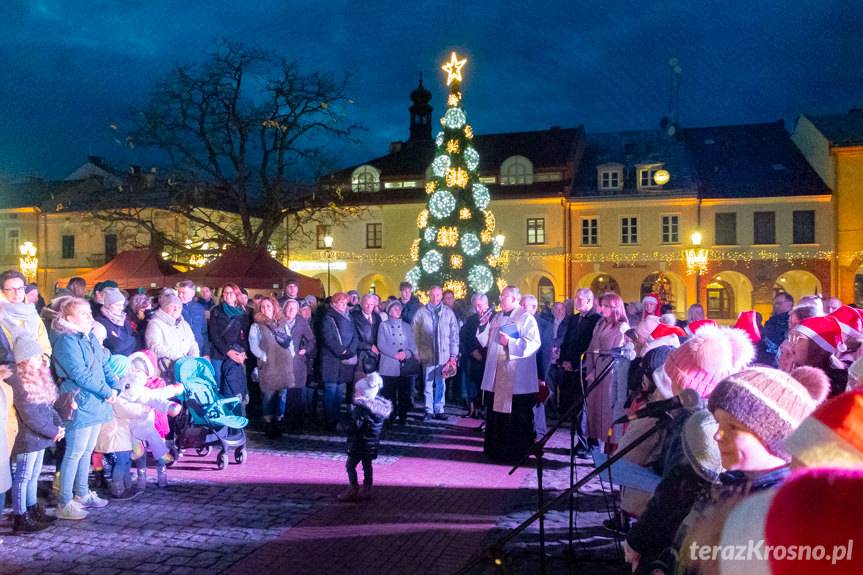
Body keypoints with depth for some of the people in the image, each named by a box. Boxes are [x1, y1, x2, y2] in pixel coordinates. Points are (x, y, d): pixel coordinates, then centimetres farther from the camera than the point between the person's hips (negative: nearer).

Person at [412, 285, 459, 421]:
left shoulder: (448, 313, 0)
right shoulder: (421, 312, -1)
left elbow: (454, 335, 2)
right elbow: (415, 334, 1)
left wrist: (453, 355, -1)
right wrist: (417, 352, -3)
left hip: (444, 354, 0)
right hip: (427, 354, 0)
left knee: (440, 384, 8)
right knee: (428, 383, 6)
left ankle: (439, 410, 17)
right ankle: (429, 410, 13)